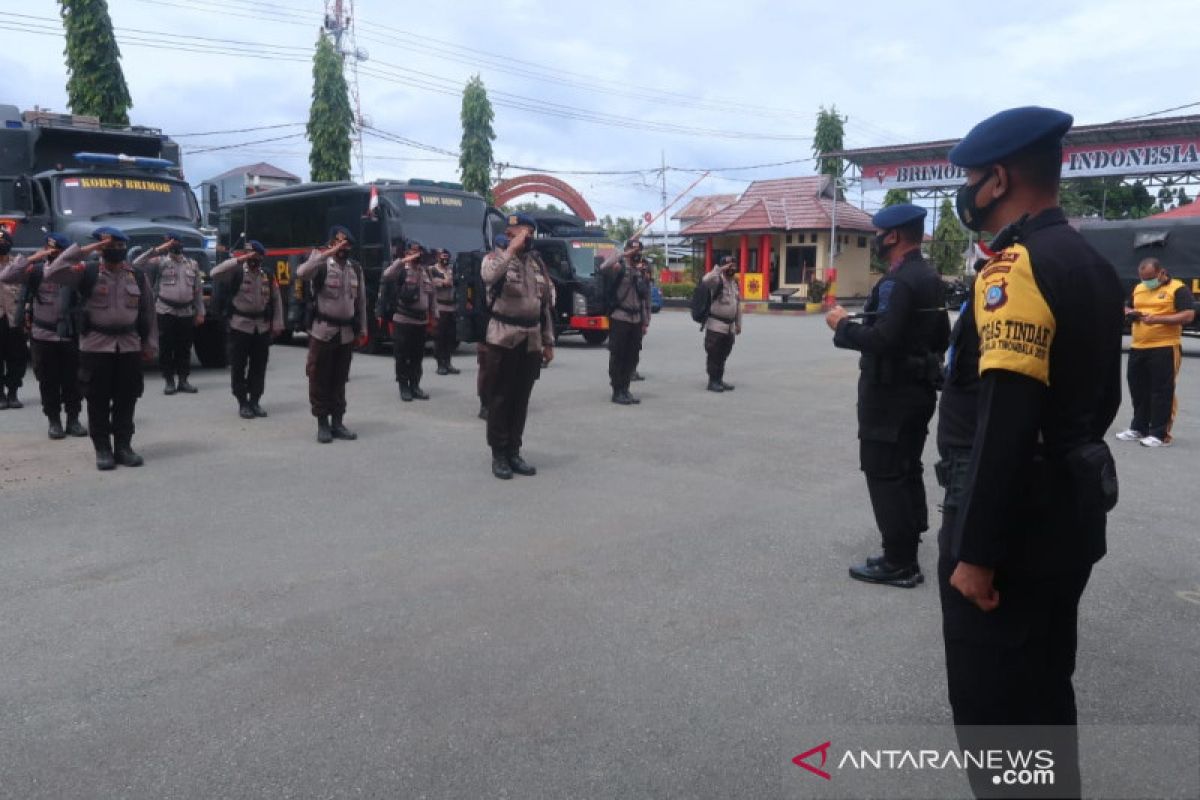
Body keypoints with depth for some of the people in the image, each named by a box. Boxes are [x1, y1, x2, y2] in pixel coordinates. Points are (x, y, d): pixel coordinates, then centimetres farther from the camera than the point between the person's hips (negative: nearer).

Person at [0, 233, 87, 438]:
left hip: (69, 336, 0)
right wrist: (32, 258, -16)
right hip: (42, 336, 0)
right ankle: (54, 421, 18)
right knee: (48, 381, 8)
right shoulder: (35, 270, -3)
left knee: (72, 380, 8)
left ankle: (73, 419, 20)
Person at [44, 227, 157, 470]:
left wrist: (149, 343, 8)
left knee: (126, 400, 6)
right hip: (96, 345, -2)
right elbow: (52, 274, -15)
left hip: (129, 346, 2)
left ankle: (123, 446, 16)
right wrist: (83, 250, -14)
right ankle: (103, 449, 11)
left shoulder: (138, 276, 8)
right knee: (98, 401, 2)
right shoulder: (87, 272, 0)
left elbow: (148, 311, 11)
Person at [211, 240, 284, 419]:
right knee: (239, 366, 2)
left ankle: (255, 401, 21)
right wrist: (240, 259, -24)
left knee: (259, 366, 9)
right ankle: (243, 403, 12)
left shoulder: (268, 276, 5)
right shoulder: (236, 272, -6)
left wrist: (277, 324, 3)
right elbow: (214, 273, -22)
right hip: (240, 326, -3)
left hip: (262, 328, 3)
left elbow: (276, 300, 9)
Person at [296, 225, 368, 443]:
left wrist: (362, 330, 11)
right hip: (322, 331, -4)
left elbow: (361, 301, 13)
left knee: (340, 379, 11)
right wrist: (328, 253, -28)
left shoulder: (356, 268, 9)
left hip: (346, 333, 4)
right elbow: (301, 273, -28)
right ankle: (322, 424, 12)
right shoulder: (322, 264, -5)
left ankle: (337, 422, 19)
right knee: (320, 379, 2)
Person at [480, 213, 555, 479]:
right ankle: (499, 454, 8)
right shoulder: (495, 257, -3)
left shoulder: (538, 264, 14)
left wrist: (548, 342, 13)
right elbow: (489, 276, -29)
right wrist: (512, 248, -24)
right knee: (500, 398, 0)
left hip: (531, 341, 5)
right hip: (503, 339, -5)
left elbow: (546, 305, 16)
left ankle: (514, 451, 19)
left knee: (521, 399, 9)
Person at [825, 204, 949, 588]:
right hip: (918, 388, 10)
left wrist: (843, 325, -15)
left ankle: (899, 563, 1)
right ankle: (906, 551, 28)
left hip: (891, 393, -10)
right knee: (907, 471, 17)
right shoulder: (930, 278, 12)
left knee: (884, 474, -4)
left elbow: (882, 339, -29)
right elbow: (941, 337, 19)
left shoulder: (898, 281, -20)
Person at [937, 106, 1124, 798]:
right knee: (1045, 689, 24)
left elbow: (1004, 421, -27)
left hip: (1015, 520, -10)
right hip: (1069, 512, 10)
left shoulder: (1018, 266, -20)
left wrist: (976, 549, -23)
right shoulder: (1092, 264, 11)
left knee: (991, 706, 5)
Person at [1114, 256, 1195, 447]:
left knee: (1162, 392, -3)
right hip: (1138, 348, 7)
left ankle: (1160, 434, 1)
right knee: (1138, 390, 13)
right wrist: (1130, 313, 2)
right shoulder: (1138, 289, 15)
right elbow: (1127, 308, 26)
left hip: (1165, 348, -7)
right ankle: (1138, 428, 24)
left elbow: (1188, 316, -13)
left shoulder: (1178, 289, -5)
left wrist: (1158, 319, -21)